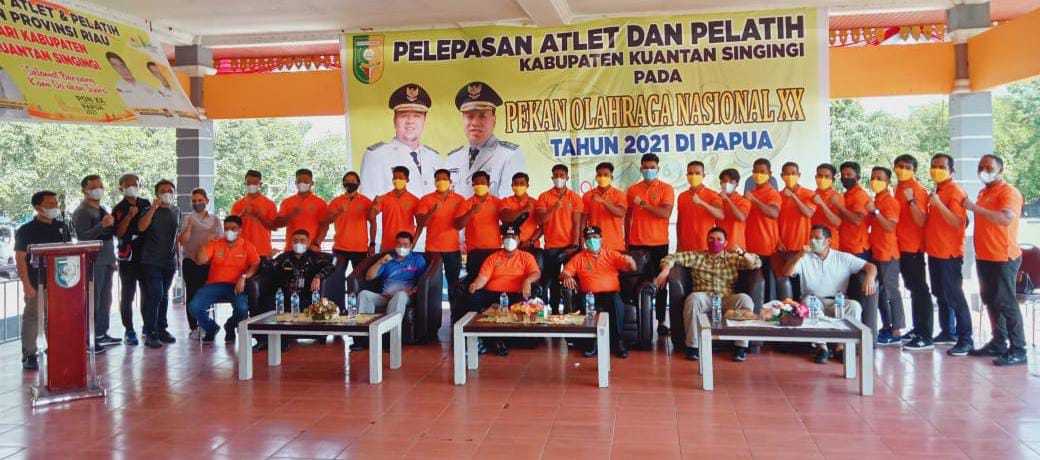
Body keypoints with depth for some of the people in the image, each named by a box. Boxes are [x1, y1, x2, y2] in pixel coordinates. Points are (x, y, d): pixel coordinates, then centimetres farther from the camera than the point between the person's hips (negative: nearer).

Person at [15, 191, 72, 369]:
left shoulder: (61, 227, 8)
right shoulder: (26, 230, -6)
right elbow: (20, 258, -9)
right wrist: (26, 284, -15)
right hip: (37, 283, -5)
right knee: (32, 318, 0)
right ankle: (29, 355, 7)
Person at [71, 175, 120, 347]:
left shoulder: (102, 210, 17)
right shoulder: (82, 212, -8)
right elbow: (83, 237, -20)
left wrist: (112, 259, 21)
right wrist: (102, 225, -33)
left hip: (106, 261, 8)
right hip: (92, 263, -8)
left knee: (105, 300, 11)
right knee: (92, 301, -8)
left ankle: (101, 334, 19)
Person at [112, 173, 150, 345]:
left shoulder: (146, 204, 10)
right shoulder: (119, 209, -3)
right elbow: (118, 233, -12)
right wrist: (129, 216, -23)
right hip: (128, 256, -4)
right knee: (127, 295, 1)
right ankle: (129, 331, 7)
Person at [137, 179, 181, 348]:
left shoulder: (176, 211, 12)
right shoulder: (150, 210, -3)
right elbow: (141, 227, -21)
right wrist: (154, 207, -22)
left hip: (169, 261, 5)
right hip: (151, 260, -5)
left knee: (164, 295, 12)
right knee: (155, 294, -13)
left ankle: (161, 329, 21)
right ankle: (150, 333, -8)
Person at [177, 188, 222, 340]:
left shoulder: (215, 220, 11)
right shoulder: (188, 219, 5)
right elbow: (183, 241, -4)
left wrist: (214, 238, -7)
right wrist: (189, 225, -17)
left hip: (208, 262, 1)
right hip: (191, 261, -1)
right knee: (192, 293, -2)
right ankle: (193, 328, 4)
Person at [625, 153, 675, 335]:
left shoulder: (666, 188, -1)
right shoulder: (632, 189, 8)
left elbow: (666, 214, -15)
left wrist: (643, 203, -16)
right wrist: (626, 240, 10)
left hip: (659, 244, -2)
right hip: (636, 244, 2)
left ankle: (661, 321, 10)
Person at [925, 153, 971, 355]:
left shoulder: (955, 191, -12)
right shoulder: (937, 191, 14)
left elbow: (957, 222, -23)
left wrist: (938, 204, -28)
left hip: (949, 254, -9)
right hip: (934, 252, 9)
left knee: (954, 296, -7)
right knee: (940, 295, 15)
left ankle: (965, 340, -2)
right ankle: (947, 332, 26)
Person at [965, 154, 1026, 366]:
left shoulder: (1009, 192, -12)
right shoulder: (984, 192, 14)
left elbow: (1006, 218, -30)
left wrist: (975, 208, -29)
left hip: (1003, 258, -9)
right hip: (984, 257, 9)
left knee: (1006, 303, -6)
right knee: (990, 301, 13)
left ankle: (1018, 350, 0)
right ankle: (998, 343, 22)